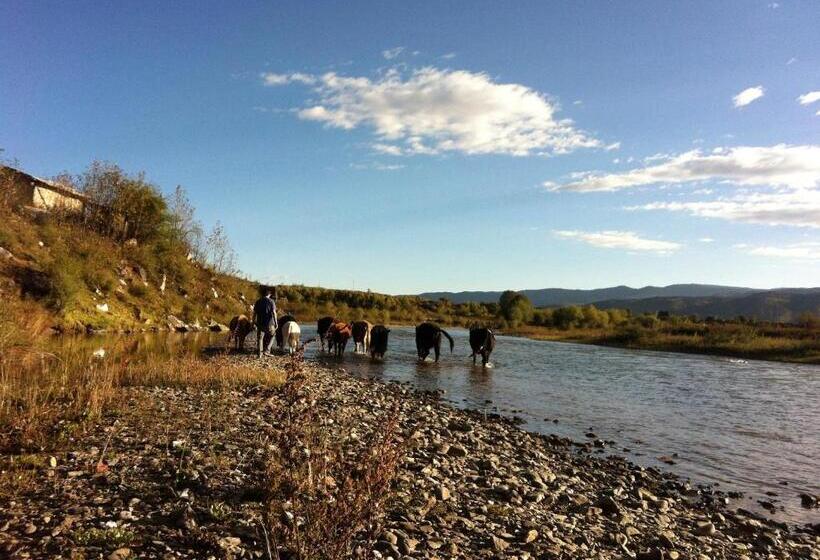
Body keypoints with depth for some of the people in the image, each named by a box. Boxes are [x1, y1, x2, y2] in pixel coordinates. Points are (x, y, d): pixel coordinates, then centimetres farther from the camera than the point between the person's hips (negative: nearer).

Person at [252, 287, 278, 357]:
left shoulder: (258, 302, 7)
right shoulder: (271, 301, -5)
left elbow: (254, 313, 7)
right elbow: (274, 312, -11)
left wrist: (253, 322, 14)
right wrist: (276, 322, -8)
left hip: (260, 323, 3)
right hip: (269, 323, -3)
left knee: (259, 338, 8)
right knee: (270, 337, 18)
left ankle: (259, 354, 6)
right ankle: (266, 349, 6)